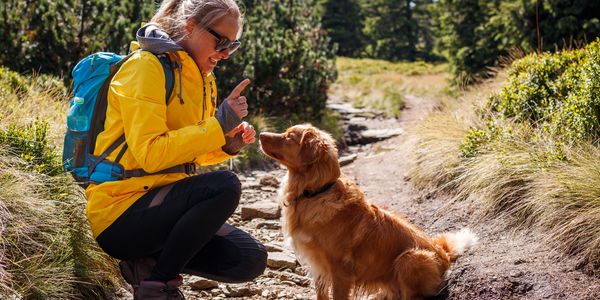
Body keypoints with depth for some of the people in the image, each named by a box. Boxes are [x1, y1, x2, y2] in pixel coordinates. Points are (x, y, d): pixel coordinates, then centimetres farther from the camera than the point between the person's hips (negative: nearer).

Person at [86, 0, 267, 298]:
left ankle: (149, 262, 7)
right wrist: (219, 124, -23)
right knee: (224, 185, -30)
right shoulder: (146, 66, -13)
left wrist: (229, 143, 2)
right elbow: (149, 154, -24)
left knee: (251, 259, -5)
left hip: (161, 202, 8)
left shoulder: (202, 79, 12)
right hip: (121, 211, -8)